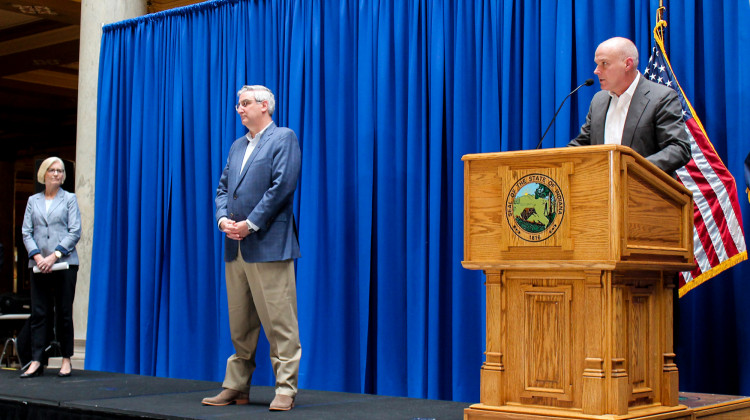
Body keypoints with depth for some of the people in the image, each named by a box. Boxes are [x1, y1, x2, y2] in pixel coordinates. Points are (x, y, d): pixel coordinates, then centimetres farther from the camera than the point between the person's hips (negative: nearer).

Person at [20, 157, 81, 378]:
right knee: (38, 313, -1)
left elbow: (75, 232, -2)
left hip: (65, 263, -2)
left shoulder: (69, 199, 7)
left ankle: (66, 359, 7)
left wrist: (54, 255, -12)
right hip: (39, 265, 2)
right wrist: (37, 256, -9)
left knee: (64, 312, 0)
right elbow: (26, 232, 8)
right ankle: (36, 361, -1)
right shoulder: (33, 201, 14)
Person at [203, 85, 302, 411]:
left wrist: (251, 224, -14)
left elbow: (282, 186, -12)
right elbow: (222, 188, 19)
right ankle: (236, 387, 18)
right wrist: (223, 219, -1)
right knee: (239, 325, 11)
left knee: (279, 323, -5)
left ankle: (285, 390, -1)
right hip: (236, 247, 7)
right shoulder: (237, 146, 21)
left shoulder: (283, 138, -1)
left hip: (269, 246, -7)